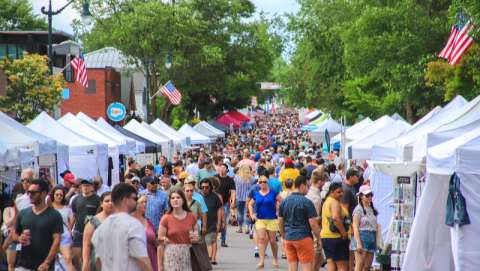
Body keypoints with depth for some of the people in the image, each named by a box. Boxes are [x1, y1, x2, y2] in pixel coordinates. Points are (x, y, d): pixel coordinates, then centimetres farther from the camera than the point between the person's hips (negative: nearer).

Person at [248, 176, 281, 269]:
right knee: (261, 239, -10)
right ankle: (261, 261, -12)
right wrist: (251, 214, 7)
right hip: (260, 220, 2)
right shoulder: (256, 194, 6)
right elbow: (250, 204, 19)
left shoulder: (273, 193, -1)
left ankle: (275, 259, 26)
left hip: (271, 220, -2)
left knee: (272, 240, 5)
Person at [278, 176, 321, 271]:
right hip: (304, 238, -5)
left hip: (288, 238, 5)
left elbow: (280, 222, 11)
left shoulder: (284, 202, 6)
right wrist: (318, 239, -1)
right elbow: (313, 224, -12)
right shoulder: (306, 202, -11)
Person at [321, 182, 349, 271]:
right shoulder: (335, 202, -12)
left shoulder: (326, 202, 18)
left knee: (330, 263, 6)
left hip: (325, 236, 9)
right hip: (336, 237, -9)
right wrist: (344, 233, -21)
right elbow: (336, 218, -28)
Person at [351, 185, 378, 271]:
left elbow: (375, 226, 16)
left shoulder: (372, 209, 15)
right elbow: (355, 227, -10)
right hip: (362, 237, -7)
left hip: (372, 238, 7)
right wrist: (358, 243, -18)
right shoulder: (358, 209, -5)